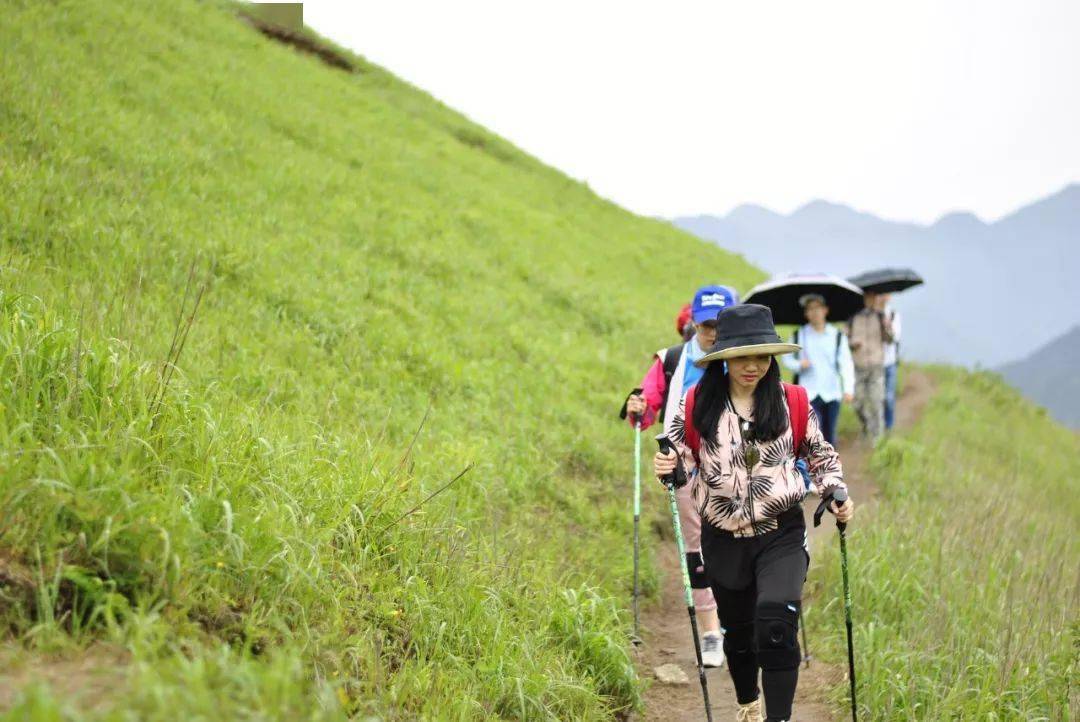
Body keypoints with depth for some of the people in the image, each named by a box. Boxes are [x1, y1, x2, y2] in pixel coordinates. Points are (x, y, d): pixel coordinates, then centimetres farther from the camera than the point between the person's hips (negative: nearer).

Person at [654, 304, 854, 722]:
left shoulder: (792, 402, -5)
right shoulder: (697, 405, -6)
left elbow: (821, 454, 10)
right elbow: (685, 464, 3)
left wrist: (836, 493, -5)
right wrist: (668, 469, -19)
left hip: (782, 534, -2)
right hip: (724, 538, 2)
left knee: (776, 622, -23)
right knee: (737, 630, 18)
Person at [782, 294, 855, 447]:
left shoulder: (837, 336, 4)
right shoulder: (799, 336, 5)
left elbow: (846, 363, -1)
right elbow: (787, 358, 13)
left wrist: (848, 389, -13)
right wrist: (799, 365, -10)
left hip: (832, 394, 2)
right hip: (809, 394, -1)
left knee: (830, 435, 10)